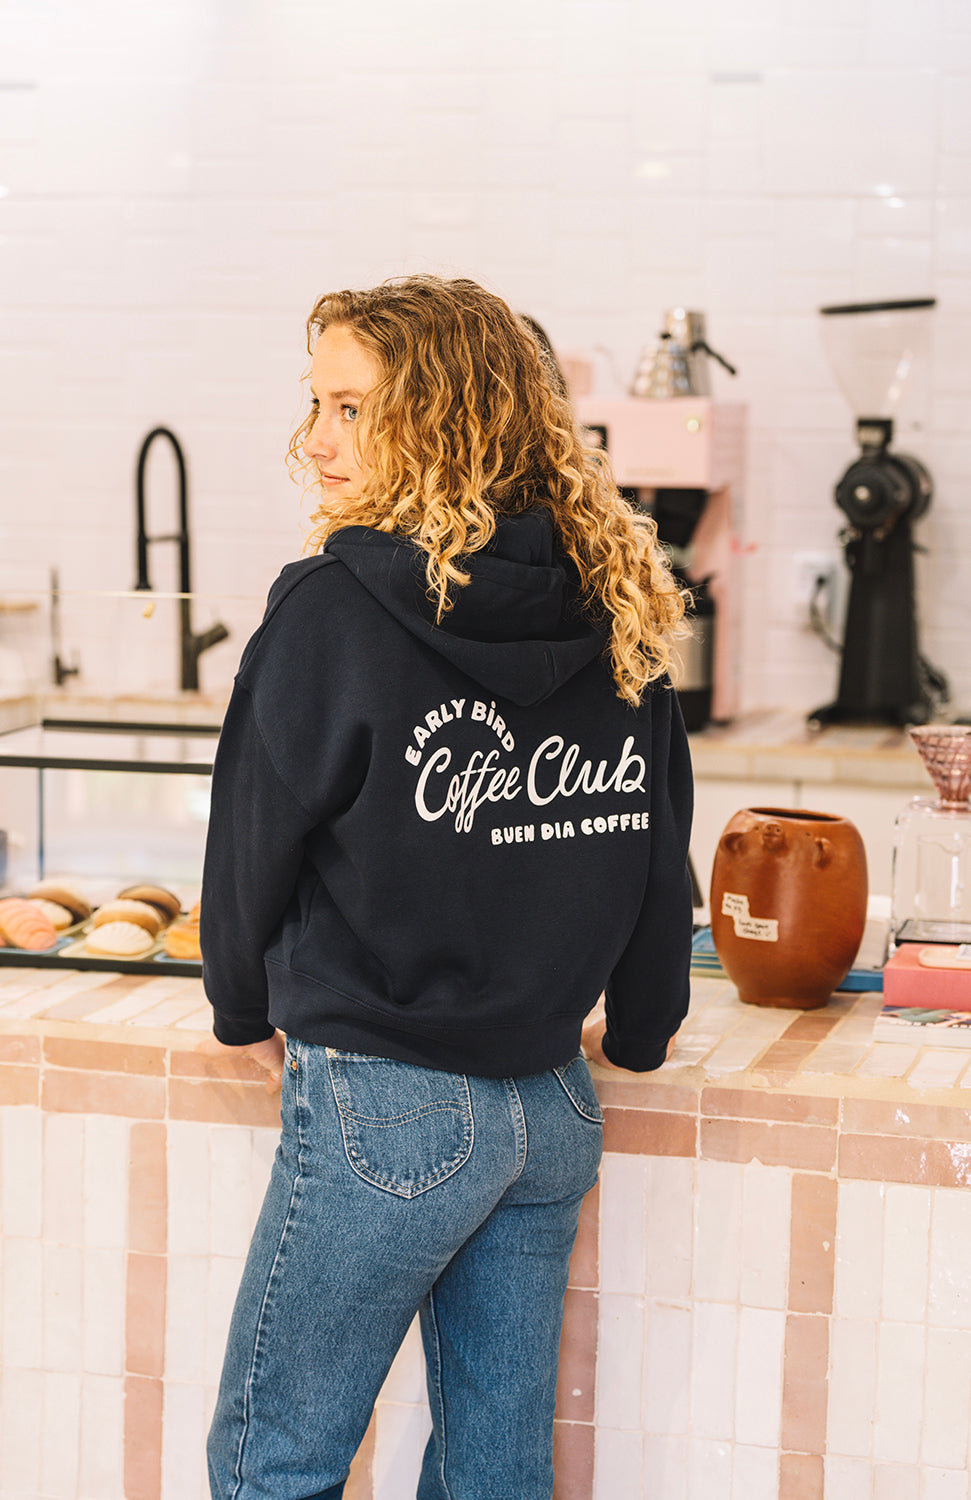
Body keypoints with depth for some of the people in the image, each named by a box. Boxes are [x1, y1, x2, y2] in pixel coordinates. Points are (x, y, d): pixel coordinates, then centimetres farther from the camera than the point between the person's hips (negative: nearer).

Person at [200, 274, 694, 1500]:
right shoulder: (614, 615, 3)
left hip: (386, 1108, -6)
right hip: (554, 1110, 6)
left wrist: (245, 1012, 14)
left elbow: (256, 835, -5)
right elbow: (659, 845, 10)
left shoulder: (335, 607, -14)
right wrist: (636, 1031, 26)